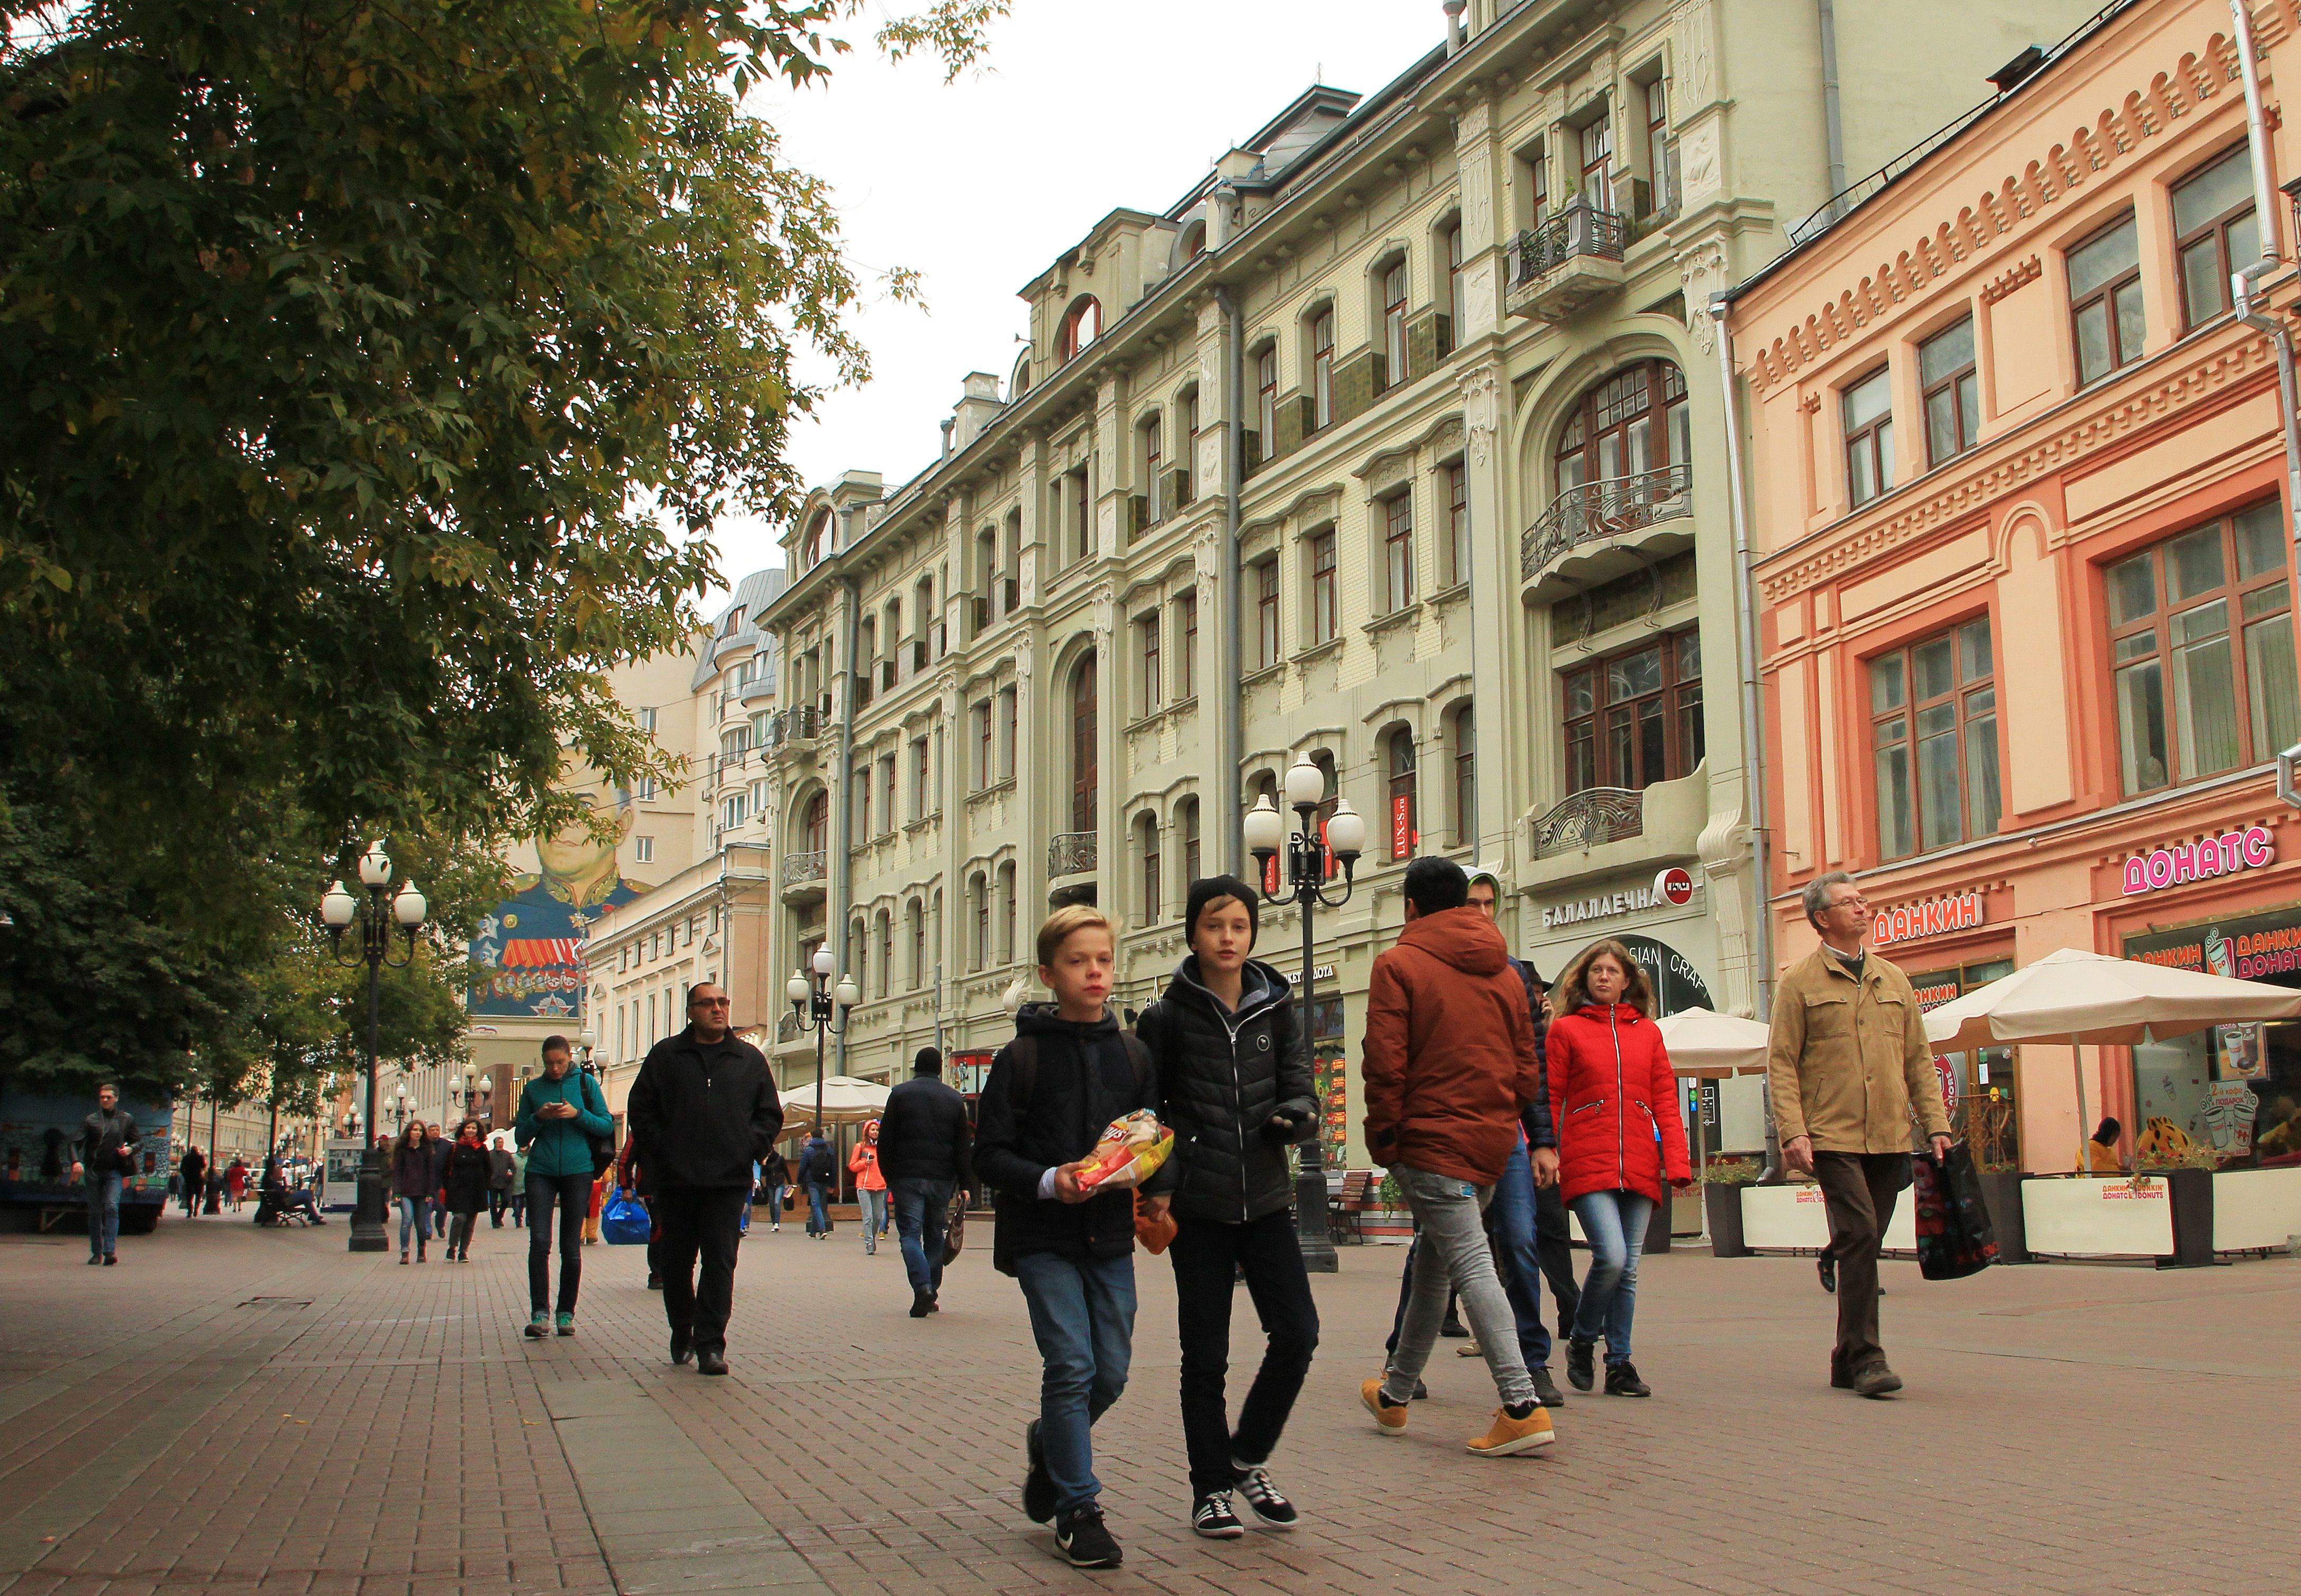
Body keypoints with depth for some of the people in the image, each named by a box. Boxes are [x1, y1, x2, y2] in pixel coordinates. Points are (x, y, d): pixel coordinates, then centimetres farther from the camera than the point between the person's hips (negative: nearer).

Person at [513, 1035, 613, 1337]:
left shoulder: (585, 1083, 6)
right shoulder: (533, 1089, 10)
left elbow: (607, 1126, 3)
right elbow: (521, 1137, 12)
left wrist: (578, 1114, -12)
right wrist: (538, 1117, -7)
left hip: (578, 1172, -1)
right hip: (541, 1172, 1)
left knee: (571, 1247, 2)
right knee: (539, 1241, -12)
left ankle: (566, 1314, 10)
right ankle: (540, 1313, -12)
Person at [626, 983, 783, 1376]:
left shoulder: (750, 1059, 11)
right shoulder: (665, 1056, 9)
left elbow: (770, 1115, 14)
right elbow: (640, 1109, 9)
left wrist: (749, 1149, 0)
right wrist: (659, 1152, -2)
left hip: (729, 1181, 0)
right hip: (677, 1180, 0)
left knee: (720, 1262, -5)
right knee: (677, 1262, 9)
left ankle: (710, 1344, -3)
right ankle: (682, 1334, 26)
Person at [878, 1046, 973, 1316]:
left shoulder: (900, 1094, 1)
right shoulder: (955, 1099, 7)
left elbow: (885, 1141, 0)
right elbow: (964, 1147, 5)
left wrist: (889, 1176, 8)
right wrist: (964, 1183, 9)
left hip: (907, 1176, -2)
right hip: (942, 1179, 2)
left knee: (910, 1233, -2)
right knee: (934, 1235, 13)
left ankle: (922, 1287, -22)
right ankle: (931, 1295, 15)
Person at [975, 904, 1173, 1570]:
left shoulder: (1132, 1055, 7)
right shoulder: (1023, 1057, -5)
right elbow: (990, 1153, -5)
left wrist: (1159, 1190, -8)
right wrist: (1048, 1182, -21)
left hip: (1111, 1236, 4)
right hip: (1044, 1238, -4)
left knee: (1111, 1371, 6)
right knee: (1072, 1364, -10)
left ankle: (1049, 1443, 36)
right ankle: (1077, 1509, 4)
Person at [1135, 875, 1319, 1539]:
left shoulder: (1275, 1010, 5)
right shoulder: (1167, 1017, -3)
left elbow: (1302, 1092, 5)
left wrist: (1293, 1117, -18)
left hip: (1266, 1198, 3)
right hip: (1198, 1207, -3)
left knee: (1297, 1333, -3)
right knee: (1205, 1354, 3)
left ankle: (1248, 1458, 20)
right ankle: (1211, 1489, 19)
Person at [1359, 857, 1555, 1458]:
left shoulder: (1398, 965, -5)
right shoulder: (1504, 973, 13)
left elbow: (1385, 1064, -11)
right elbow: (1526, 1066, 14)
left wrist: (1384, 1139, -4)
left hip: (1432, 1138, -7)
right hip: (1493, 1140, 7)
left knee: (1470, 1263, -10)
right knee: (1433, 1263, 17)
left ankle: (1522, 1406, -20)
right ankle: (1395, 1393, 29)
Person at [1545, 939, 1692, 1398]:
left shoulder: (1648, 1032, 14)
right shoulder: (1566, 1029, 6)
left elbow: (1665, 1099, 11)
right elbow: (1550, 1100, 4)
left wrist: (1678, 1162, 1)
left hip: (1640, 1167, 3)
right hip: (1588, 1165, -3)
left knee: (1628, 1269, 5)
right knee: (1611, 1257, -17)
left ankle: (1619, 1363, 17)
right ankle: (1581, 1341, 7)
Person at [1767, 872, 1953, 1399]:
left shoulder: (1893, 980, 16)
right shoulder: (1800, 983, 1)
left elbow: (1919, 1058, 17)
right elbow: (1781, 1064, -3)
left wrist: (1937, 1124, 7)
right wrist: (1792, 1131, -14)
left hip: (1889, 1138, 5)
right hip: (1833, 1138, -5)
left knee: (1865, 1245, 8)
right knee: (1859, 1236, -15)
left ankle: (1847, 1360, 17)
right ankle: (1865, 1356, -10)